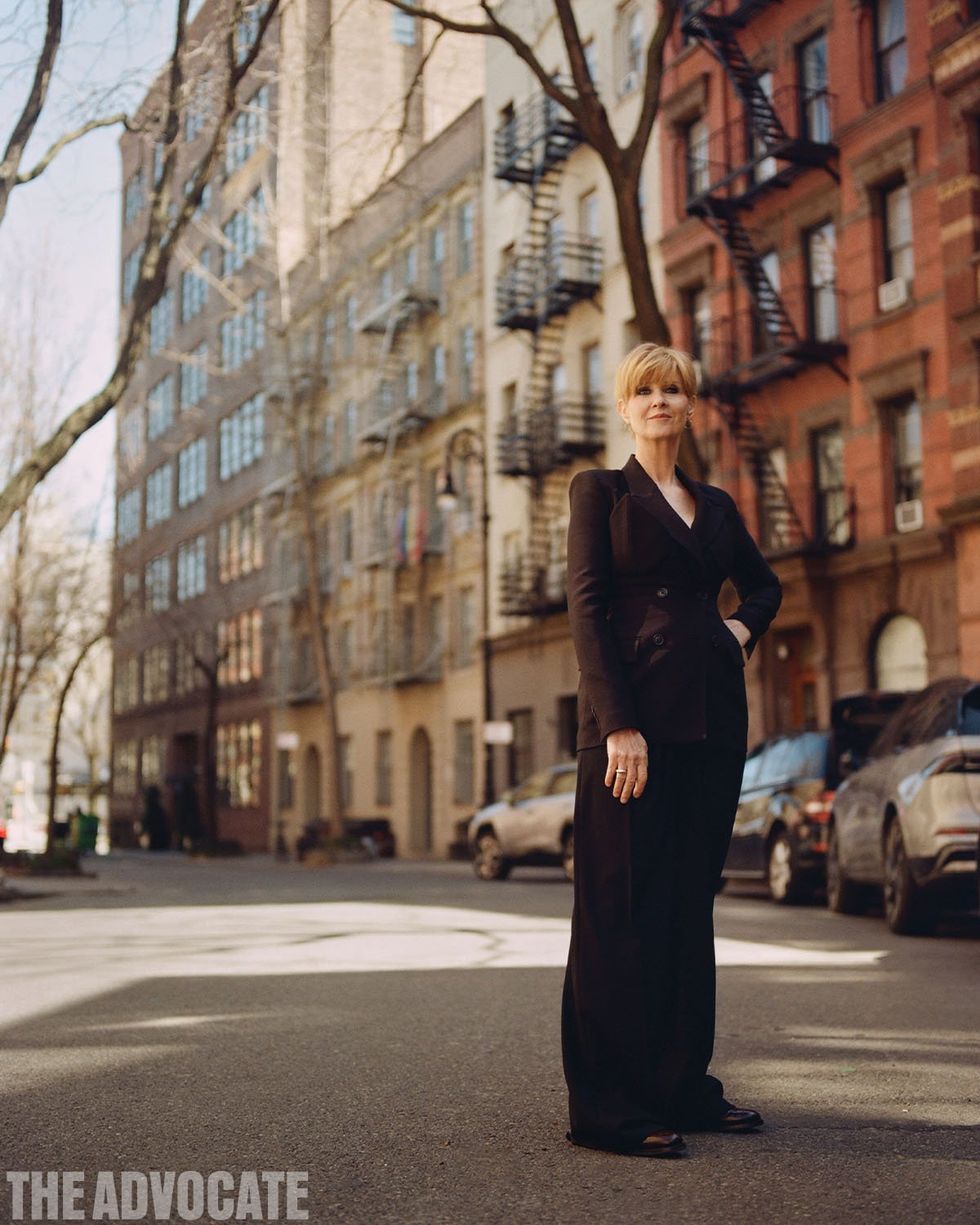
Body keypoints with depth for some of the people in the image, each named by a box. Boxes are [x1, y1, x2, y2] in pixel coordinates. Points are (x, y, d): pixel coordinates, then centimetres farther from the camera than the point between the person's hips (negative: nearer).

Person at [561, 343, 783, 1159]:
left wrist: (743, 628, 9)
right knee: (624, 905, -4)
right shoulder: (601, 490, 3)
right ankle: (608, 1105, 2)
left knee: (690, 901, 10)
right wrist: (619, 724, -17)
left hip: (712, 716, 6)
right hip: (634, 714, -6)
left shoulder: (715, 504, 18)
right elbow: (586, 607, -7)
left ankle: (683, 1085, 20)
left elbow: (765, 584, 32)